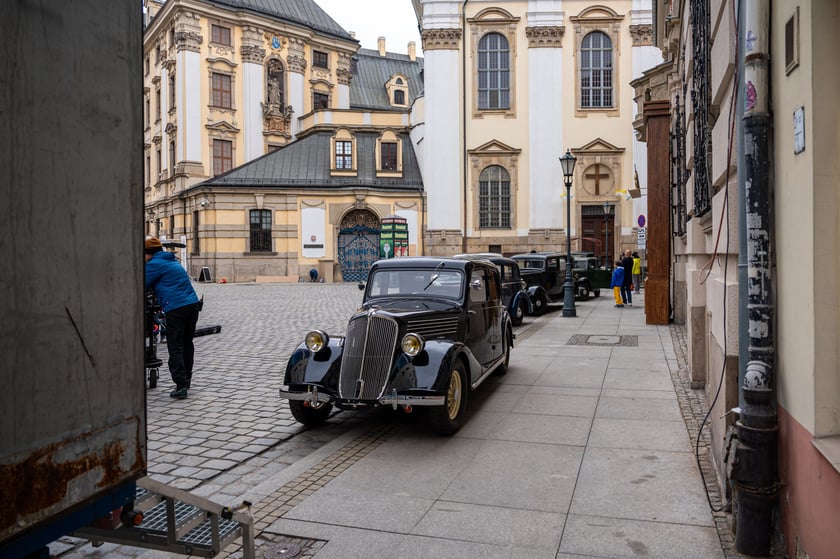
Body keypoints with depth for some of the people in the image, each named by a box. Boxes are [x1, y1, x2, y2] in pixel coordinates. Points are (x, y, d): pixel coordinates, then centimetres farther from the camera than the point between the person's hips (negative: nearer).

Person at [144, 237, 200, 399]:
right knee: (187, 344, 17)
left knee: (175, 349, -5)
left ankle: (181, 385, -10)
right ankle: (186, 380, 27)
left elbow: (142, 286, -1)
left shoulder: (155, 264, -4)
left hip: (176, 308, -8)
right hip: (192, 303, 9)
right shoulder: (172, 261, 25)